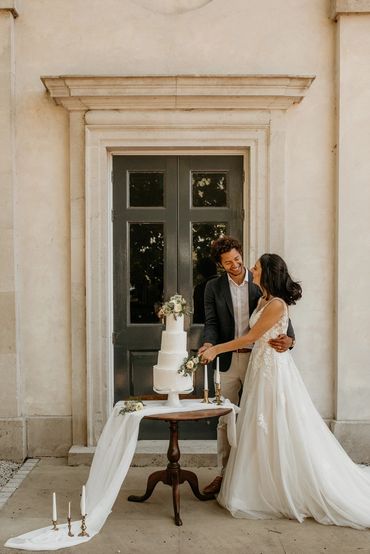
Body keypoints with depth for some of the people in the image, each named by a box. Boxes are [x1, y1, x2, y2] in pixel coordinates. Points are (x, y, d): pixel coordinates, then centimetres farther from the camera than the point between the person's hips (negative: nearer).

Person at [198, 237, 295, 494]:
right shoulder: (214, 287, 3)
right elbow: (212, 322, -1)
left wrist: (289, 339, -23)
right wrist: (208, 344, -22)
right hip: (228, 360, 1)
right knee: (225, 419, 8)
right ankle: (225, 473, 21)